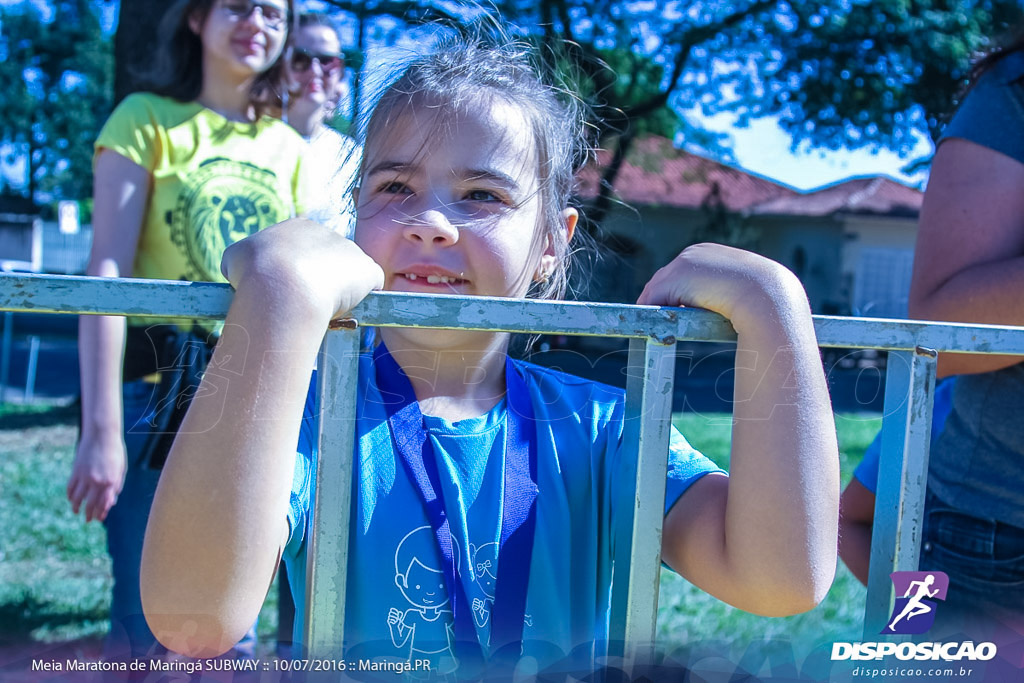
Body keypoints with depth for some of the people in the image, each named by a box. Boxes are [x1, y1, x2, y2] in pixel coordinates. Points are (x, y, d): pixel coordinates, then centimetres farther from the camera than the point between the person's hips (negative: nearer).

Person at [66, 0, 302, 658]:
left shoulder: (288, 148, 11)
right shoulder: (149, 118, -2)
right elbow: (107, 271, -11)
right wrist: (102, 428, -19)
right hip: (158, 387, -4)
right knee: (145, 621, -1)